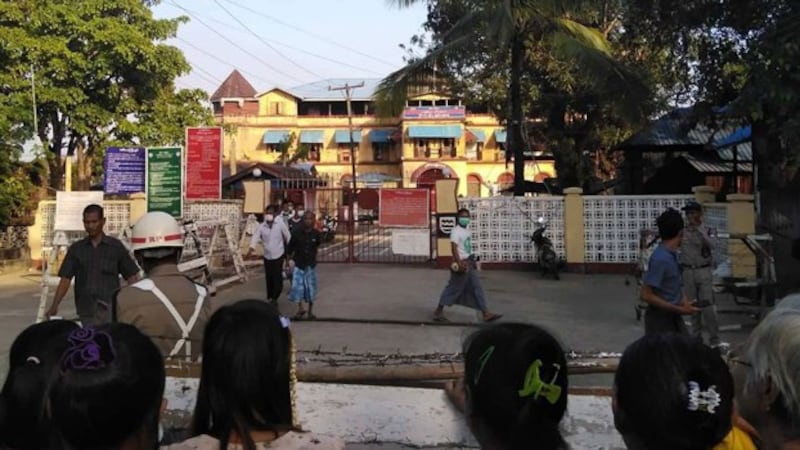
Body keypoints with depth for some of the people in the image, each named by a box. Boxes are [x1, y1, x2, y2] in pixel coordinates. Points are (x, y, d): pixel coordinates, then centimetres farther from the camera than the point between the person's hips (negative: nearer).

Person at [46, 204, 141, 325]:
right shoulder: (76, 249, 7)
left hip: (110, 310, -2)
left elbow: (131, 277, 3)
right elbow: (65, 279, 3)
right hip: (86, 312, 3)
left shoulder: (116, 247, 2)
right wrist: (54, 305, -10)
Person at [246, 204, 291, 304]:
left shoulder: (280, 224, -8)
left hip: (278, 256, -3)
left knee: (277, 279, -7)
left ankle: (274, 299, 7)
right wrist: (251, 249, -29)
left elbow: (288, 237, -1)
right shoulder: (261, 226, -3)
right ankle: (270, 298, 27)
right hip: (267, 256, 3)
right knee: (269, 278, 12)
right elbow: (255, 238, -12)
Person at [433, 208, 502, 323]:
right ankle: (438, 312, 9)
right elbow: (454, 247, -22)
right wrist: (459, 263, -29)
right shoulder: (456, 231, -13)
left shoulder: (466, 231, 15)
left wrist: (472, 262, 19)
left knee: (477, 288, 6)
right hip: (462, 264, -9)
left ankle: (486, 313, 7)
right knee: (453, 288, -2)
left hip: (469, 263, 9)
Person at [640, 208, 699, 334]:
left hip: (673, 316, 9)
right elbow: (646, 295, -25)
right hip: (660, 318, -9)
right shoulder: (660, 258, -23)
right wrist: (679, 309, -22)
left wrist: (683, 299, 0)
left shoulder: (672, 254, 5)